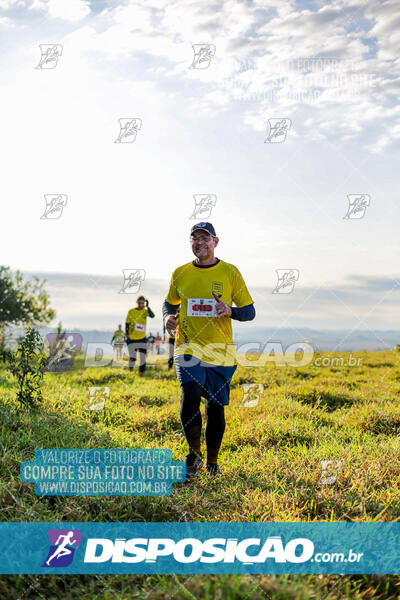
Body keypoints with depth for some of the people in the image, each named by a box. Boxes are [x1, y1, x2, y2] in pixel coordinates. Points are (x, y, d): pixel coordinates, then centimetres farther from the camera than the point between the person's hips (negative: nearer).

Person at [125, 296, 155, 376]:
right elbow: (127, 325, 5)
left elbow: (152, 316, -19)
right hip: (132, 339, -1)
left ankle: (141, 374, 8)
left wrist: (147, 307, -30)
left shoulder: (145, 311, 2)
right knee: (132, 358, -2)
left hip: (142, 339, 1)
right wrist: (127, 335, -4)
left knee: (143, 358, -2)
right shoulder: (131, 312, 1)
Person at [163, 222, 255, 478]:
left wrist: (230, 311, -16)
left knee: (216, 407, 6)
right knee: (190, 398, -19)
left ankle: (212, 461, 26)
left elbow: (249, 311, 5)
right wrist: (168, 316, 1)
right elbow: (170, 303, 23)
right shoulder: (180, 274, 7)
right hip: (188, 348, 0)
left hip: (220, 351, 0)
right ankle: (194, 453, 4)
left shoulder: (230, 272, 2)